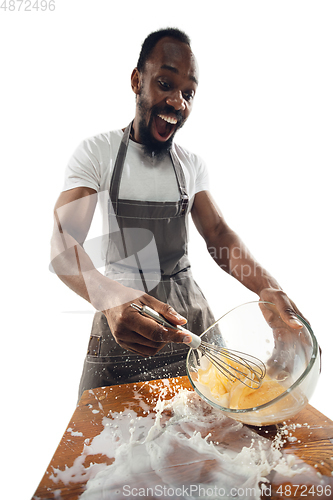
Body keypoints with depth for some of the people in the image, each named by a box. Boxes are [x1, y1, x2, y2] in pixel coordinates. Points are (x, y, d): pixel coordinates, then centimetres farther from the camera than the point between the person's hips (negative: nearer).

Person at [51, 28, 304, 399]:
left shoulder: (192, 165, 8)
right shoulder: (96, 153, -5)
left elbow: (218, 234, 0)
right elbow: (63, 244, -16)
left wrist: (268, 287, -20)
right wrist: (111, 298, -38)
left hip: (190, 314, 4)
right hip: (122, 320, -3)